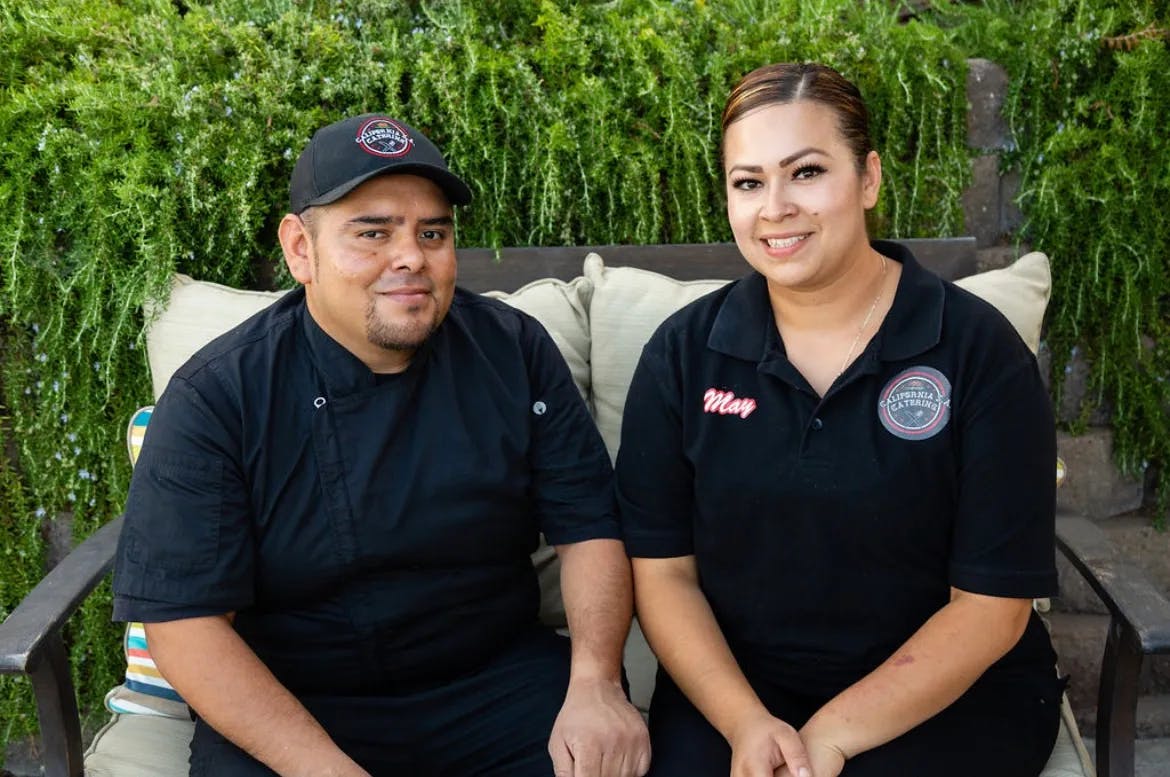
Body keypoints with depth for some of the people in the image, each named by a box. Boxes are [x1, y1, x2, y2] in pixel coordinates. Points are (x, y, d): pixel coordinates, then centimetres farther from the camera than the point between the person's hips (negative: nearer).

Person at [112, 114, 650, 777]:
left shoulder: (516, 353, -3)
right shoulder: (215, 398, -11)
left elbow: (590, 524, 0)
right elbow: (183, 620, -14)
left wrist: (596, 682, -17)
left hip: (496, 681, 1)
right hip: (285, 707, -1)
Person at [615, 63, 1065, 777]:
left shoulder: (980, 350, -8)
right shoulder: (684, 352, -1)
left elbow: (992, 605, -8)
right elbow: (663, 571, -1)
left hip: (948, 692, -1)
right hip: (732, 685, 2)